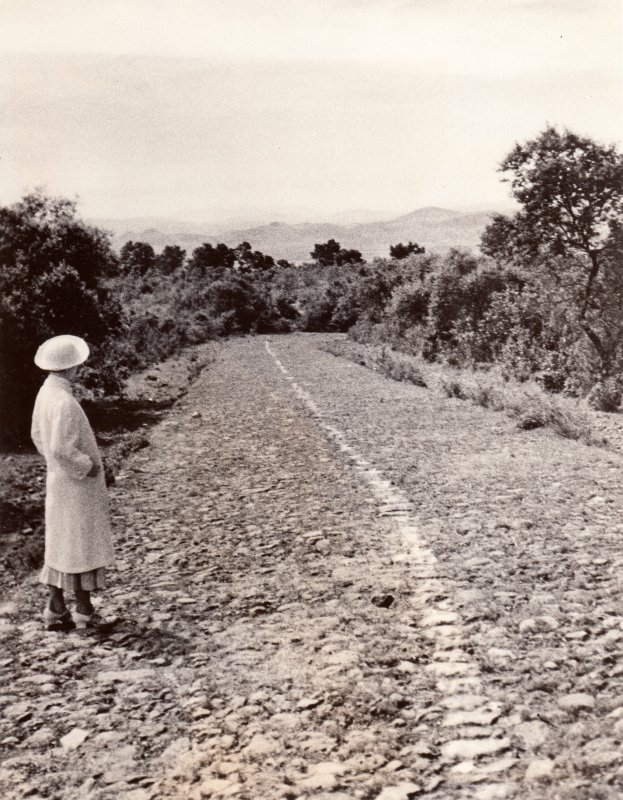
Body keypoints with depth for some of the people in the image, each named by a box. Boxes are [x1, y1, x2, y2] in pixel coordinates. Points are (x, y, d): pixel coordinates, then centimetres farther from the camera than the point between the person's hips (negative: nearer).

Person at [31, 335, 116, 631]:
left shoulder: (46, 393, 4)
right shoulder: (64, 402, -26)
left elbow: (38, 435, 14)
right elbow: (61, 448, -29)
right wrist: (87, 466, -15)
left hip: (59, 481, 9)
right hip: (77, 484, -9)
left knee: (62, 545, 16)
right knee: (81, 545, 3)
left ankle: (56, 609, 24)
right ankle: (84, 611, 15)